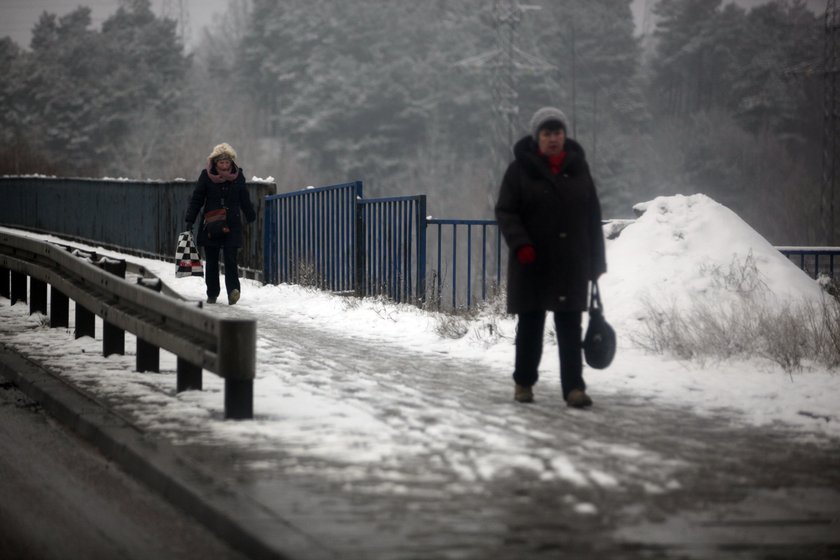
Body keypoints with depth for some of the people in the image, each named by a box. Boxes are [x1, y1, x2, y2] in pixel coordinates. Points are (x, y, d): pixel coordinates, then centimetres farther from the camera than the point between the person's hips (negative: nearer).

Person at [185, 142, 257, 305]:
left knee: (230, 258, -13)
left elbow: (245, 200, 16)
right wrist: (190, 220, -2)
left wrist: (252, 217, 23)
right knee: (211, 260, 6)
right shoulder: (206, 176, -1)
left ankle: (233, 290, -21)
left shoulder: (238, 176, 3)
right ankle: (212, 294, 15)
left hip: (232, 226, 0)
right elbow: (196, 199, 3)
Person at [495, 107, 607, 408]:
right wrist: (520, 244, -19)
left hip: (571, 263, 2)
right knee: (530, 323, 8)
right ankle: (524, 382, 21)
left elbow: (592, 216, 11)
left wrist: (597, 260, 9)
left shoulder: (578, 168, 8)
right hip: (533, 261, -2)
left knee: (570, 326, -2)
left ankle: (574, 387, -2)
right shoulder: (521, 169, -1)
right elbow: (505, 211, -3)